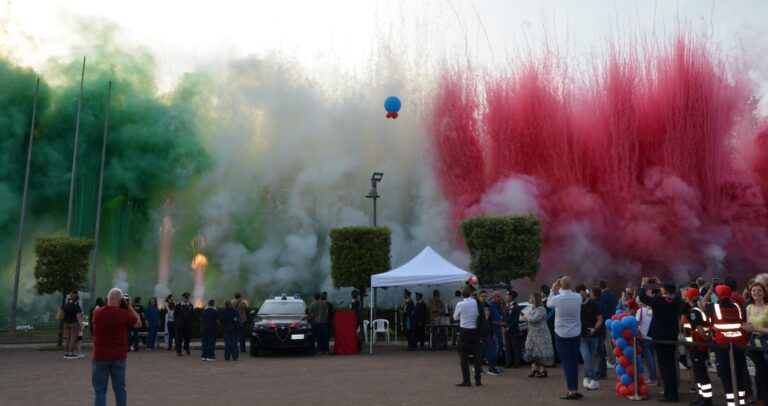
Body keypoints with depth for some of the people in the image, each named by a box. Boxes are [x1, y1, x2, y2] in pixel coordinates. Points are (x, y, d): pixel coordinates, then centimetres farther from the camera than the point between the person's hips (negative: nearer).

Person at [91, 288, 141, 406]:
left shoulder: (97, 313, -4)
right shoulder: (124, 314, -10)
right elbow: (138, 324, 5)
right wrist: (130, 307, 8)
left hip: (100, 357, 0)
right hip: (119, 357, 0)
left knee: (100, 390, 4)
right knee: (120, 388, 11)